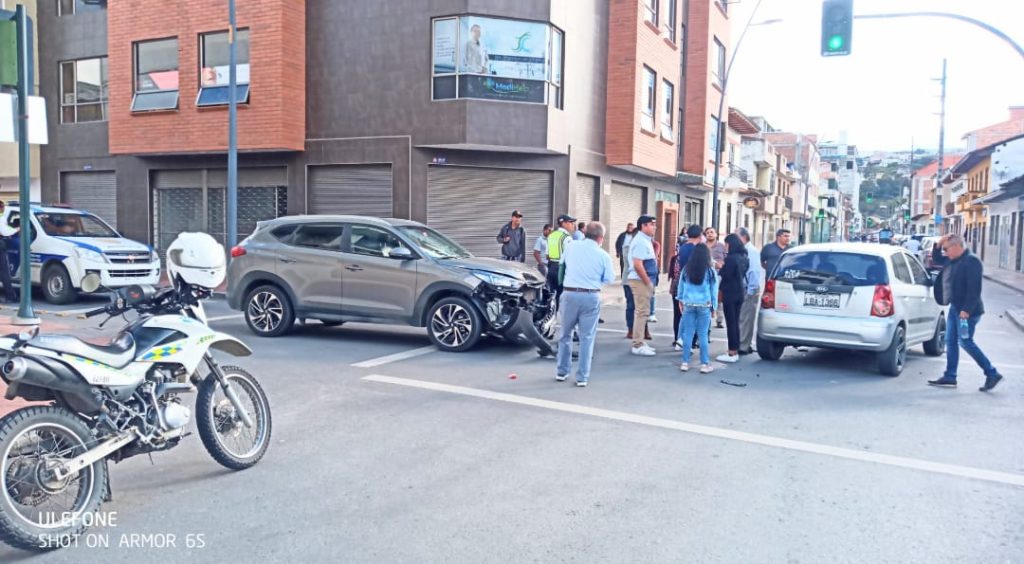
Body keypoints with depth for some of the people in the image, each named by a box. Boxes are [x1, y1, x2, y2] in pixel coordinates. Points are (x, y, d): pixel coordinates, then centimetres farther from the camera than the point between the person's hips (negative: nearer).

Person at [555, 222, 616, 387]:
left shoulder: (571, 247, 2)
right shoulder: (603, 255, -5)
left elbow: (562, 263, 19)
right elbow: (609, 278, 2)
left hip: (570, 294, 2)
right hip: (591, 297, -2)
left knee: (565, 334, 16)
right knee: (587, 337, 5)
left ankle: (562, 372, 23)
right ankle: (582, 377, 6)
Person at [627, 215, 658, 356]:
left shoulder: (645, 240, 15)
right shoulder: (640, 241, -17)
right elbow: (637, 265, -26)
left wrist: (650, 282, 16)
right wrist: (647, 282, -19)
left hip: (645, 281, 10)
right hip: (640, 280, -10)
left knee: (641, 312, 15)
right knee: (642, 312, -8)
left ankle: (639, 343, 24)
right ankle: (638, 346, -4)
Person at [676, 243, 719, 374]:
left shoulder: (686, 269, 1)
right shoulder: (710, 270, -4)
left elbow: (681, 286, 10)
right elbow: (714, 290, 2)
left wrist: (680, 300, 23)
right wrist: (713, 306, 11)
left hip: (688, 304, 2)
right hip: (704, 305, -2)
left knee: (688, 333, 5)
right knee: (703, 335, 2)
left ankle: (685, 362, 8)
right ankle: (705, 364, 5)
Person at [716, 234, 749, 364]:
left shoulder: (731, 258, -18)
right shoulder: (744, 257, 9)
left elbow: (725, 275, -17)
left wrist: (721, 267, 2)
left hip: (730, 293, -9)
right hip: (740, 291, 9)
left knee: (730, 323, -4)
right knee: (735, 322, 14)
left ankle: (732, 353, -1)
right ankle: (736, 351, 19)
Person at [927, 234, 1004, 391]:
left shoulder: (971, 261, -16)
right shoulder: (953, 261, 11)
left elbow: (974, 289, -22)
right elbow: (936, 259, 29)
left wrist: (966, 310, -26)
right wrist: (938, 246, 10)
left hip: (967, 311, -10)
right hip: (955, 308, 10)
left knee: (965, 342, -7)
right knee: (951, 342, 9)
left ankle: (992, 374, 4)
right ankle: (950, 377, 13)